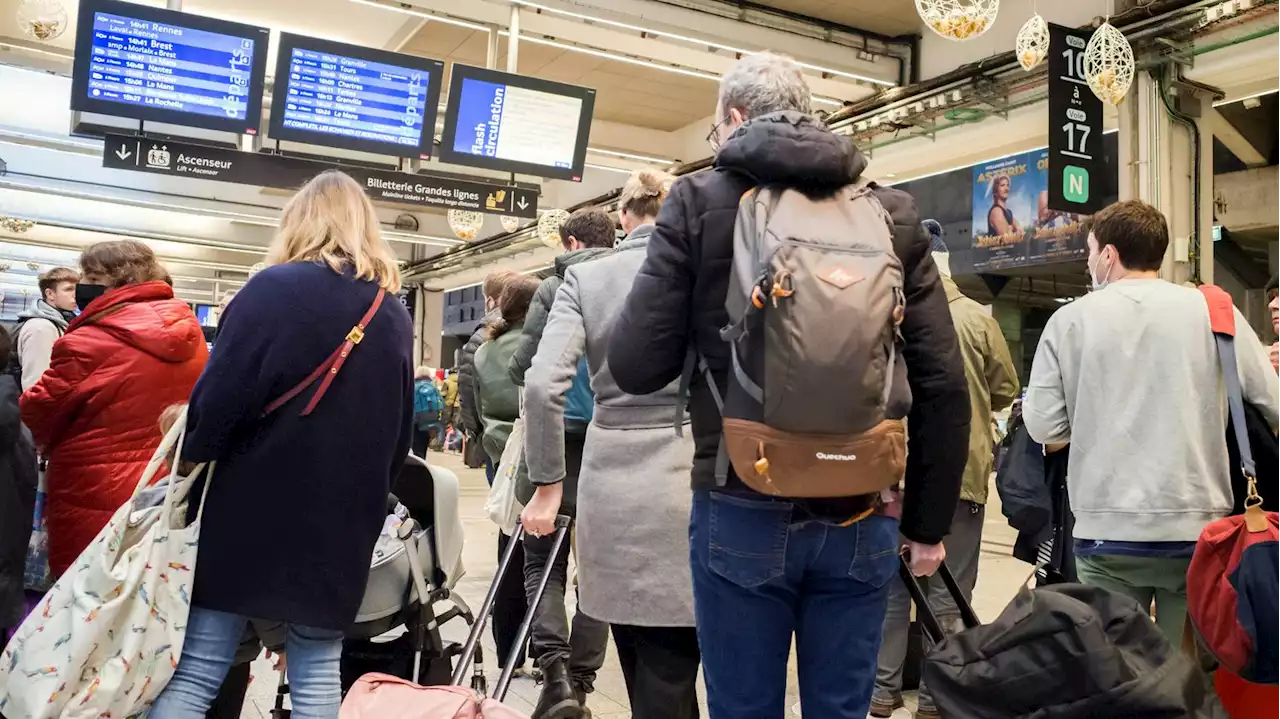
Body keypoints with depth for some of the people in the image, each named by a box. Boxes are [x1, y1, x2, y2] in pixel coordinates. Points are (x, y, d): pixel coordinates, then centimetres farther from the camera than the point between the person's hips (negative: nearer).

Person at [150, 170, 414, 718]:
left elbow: (220, 399, -12)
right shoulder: (394, 314, 6)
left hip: (255, 509, -4)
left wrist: (194, 451, 7)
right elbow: (400, 433, 11)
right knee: (317, 675, 12)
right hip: (342, 522, 4)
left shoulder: (275, 288, -9)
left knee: (197, 671, 4)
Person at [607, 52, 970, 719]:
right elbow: (943, 386, 0)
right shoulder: (892, 212, 5)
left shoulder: (698, 201, -3)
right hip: (860, 518, 3)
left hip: (742, 513, -2)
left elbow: (635, 367, -9)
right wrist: (927, 522, 11)